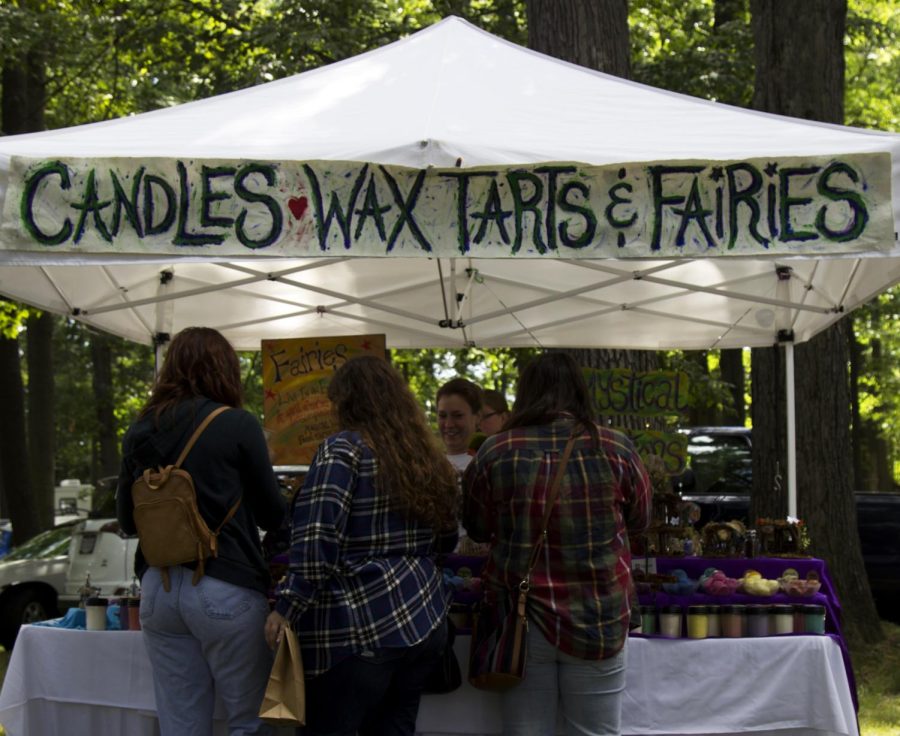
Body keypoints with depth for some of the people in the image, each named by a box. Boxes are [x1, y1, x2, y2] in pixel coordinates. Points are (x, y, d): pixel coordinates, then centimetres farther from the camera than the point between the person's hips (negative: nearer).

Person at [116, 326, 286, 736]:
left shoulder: (141, 431, 7)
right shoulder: (237, 425, -7)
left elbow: (126, 520, 14)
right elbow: (272, 514, -1)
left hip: (158, 589, 5)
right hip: (226, 589, -5)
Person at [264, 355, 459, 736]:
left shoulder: (343, 449, -8)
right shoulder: (426, 454, 14)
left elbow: (316, 540, -18)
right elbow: (446, 541, 24)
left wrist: (287, 608, -14)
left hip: (361, 627, -7)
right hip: (426, 620, 7)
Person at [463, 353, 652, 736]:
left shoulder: (494, 452, -5)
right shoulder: (615, 448, -5)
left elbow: (476, 527, 11)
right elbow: (639, 519, 11)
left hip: (521, 618, 0)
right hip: (597, 619, 0)